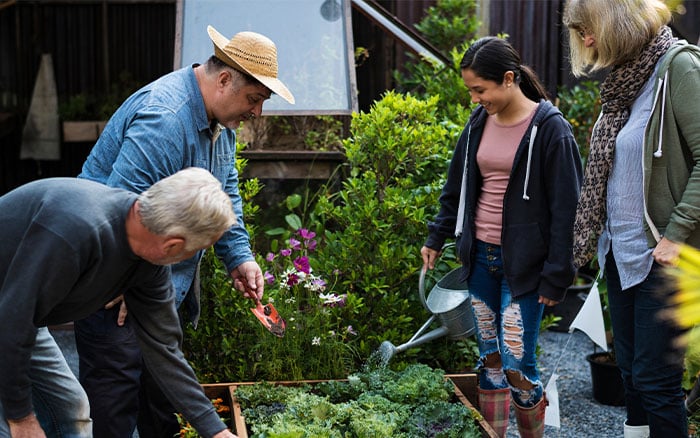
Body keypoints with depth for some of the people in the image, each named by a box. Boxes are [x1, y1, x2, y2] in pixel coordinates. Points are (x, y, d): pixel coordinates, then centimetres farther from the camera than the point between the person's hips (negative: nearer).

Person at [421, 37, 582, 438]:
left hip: (523, 263, -6)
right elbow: (457, 187, 18)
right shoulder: (479, 122, 6)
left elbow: (566, 209, -12)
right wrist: (437, 238, 17)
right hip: (480, 256, 6)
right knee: (490, 359, 11)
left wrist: (556, 276, -13)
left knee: (517, 365, -6)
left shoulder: (550, 129, -13)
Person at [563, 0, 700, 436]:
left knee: (655, 378, -2)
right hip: (621, 252, 8)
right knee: (631, 369, 15)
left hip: (659, 255, -8)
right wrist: (594, 235, 10)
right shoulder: (622, 77, 11)